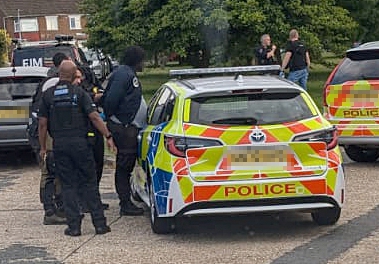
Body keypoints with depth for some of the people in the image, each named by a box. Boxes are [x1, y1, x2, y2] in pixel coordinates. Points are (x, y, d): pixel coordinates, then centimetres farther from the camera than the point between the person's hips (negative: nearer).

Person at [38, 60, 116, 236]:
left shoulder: (48, 95, 3)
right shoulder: (79, 93, -2)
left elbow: (42, 124, 3)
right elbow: (94, 117, -9)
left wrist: (43, 147, 11)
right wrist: (108, 136, -3)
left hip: (59, 144, 1)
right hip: (79, 143, -1)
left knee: (68, 185, 7)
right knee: (89, 184, 6)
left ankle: (74, 226, 4)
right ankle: (100, 224, 6)